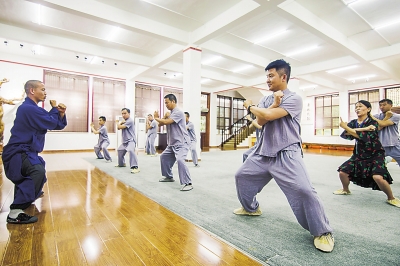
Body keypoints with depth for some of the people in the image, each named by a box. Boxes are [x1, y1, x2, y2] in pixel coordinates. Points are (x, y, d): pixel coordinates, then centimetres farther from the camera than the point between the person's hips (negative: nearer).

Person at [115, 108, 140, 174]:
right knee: (119, 150, 28)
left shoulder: (130, 121, -17)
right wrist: (121, 123, -9)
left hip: (131, 140, -11)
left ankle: (135, 167, -41)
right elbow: (118, 128, 11)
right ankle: (121, 164, 47)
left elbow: (120, 127, -19)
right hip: (125, 141, 11)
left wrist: (117, 122, 5)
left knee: (131, 150, -36)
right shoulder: (124, 121, 15)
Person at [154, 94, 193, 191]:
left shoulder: (178, 112, -16)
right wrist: (164, 117, -8)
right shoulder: (170, 113, 14)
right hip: (172, 143, 10)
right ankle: (169, 177, 35)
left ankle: (188, 183, -21)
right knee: (163, 157, 20)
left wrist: (156, 118, -5)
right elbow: (160, 124, 14)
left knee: (180, 160, -28)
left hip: (181, 142, -10)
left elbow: (166, 122, -24)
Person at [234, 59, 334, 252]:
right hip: (263, 152, 8)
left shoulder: (294, 99, -10)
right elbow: (260, 121, -3)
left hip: (286, 154, -7)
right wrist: (274, 104, -14)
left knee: (303, 190, -19)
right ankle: (251, 208, 38)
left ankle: (323, 232, 7)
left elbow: (268, 115, -22)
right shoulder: (267, 100, 12)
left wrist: (250, 107, -4)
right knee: (241, 176, 15)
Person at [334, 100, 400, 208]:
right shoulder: (353, 123, 2)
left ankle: (391, 198, 3)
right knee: (343, 172, -1)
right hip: (359, 155, 5)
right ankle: (346, 190, 27)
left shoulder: (372, 122, -12)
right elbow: (345, 135, -16)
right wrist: (363, 129, -26)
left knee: (378, 177, -25)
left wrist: (346, 127, -28)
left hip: (375, 155, -5)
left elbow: (364, 136, -27)